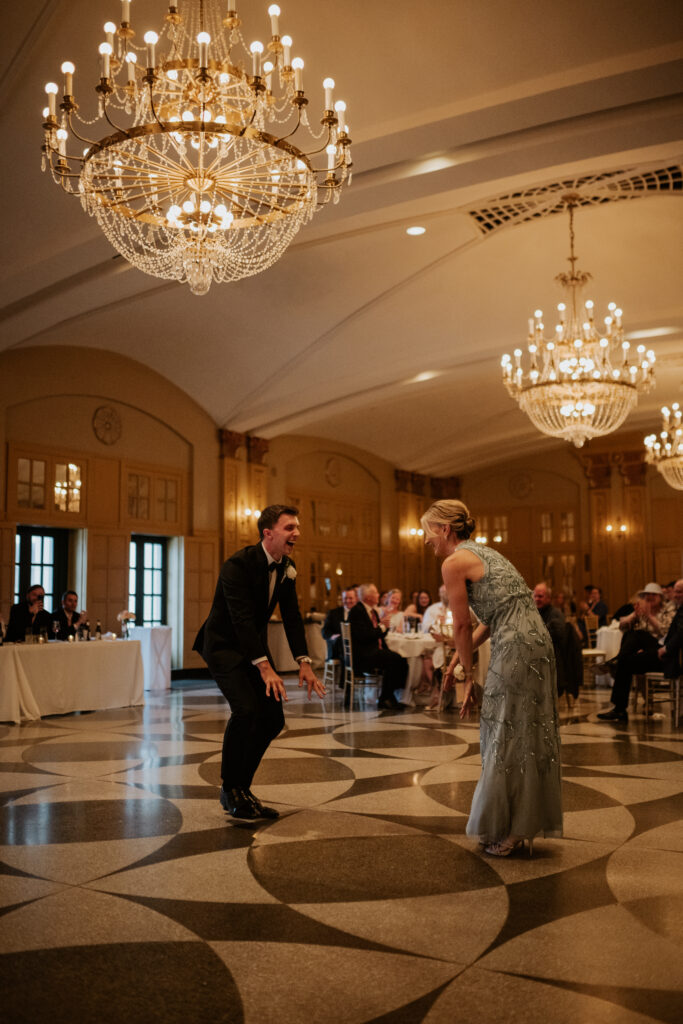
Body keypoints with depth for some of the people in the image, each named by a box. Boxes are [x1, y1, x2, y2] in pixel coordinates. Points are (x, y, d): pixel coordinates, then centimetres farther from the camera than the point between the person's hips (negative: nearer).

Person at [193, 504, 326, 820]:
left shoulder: (287, 567, 1)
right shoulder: (238, 565, -23)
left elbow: (291, 616, 2)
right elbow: (241, 619, -30)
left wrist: (304, 662, -8)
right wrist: (265, 668, -36)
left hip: (255, 645, 8)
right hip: (224, 644, -8)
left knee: (273, 717, 2)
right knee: (246, 709, -24)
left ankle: (242, 787, 18)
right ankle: (229, 791, -7)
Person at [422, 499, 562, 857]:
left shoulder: (454, 562, -7)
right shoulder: (482, 553, 20)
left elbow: (461, 626, -5)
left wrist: (468, 676, 6)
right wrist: (458, 659, 16)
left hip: (515, 650, -9)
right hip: (536, 643, 9)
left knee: (508, 736, 0)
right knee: (525, 733, 14)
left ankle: (505, 832, 10)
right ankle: (519, 826, 23)